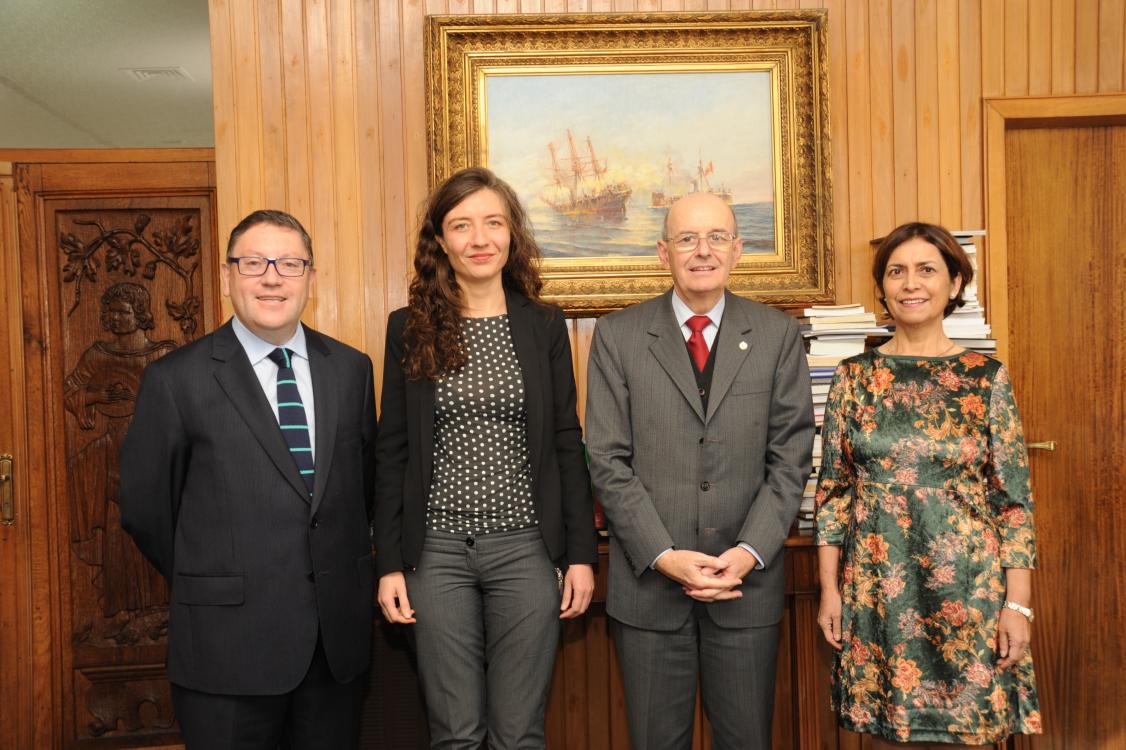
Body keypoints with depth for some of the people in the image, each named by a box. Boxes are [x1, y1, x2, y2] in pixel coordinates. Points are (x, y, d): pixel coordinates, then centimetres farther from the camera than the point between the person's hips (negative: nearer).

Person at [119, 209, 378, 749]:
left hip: (340, 637, 4)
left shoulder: (351, 368, 4)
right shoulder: (176, 380, -6)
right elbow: (145, 509, 0)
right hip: (228, 642, -3)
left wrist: (341, 574, 8)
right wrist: (207, 586, 8)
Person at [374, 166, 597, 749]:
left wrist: (580, 553, 2)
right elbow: (392, 454, 5)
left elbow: (566, 444, 5)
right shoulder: (410, 328, 3)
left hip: (526, 549, 0)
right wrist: (389, 563, 1)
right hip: (437, 552, 0)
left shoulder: (544, 325, 4)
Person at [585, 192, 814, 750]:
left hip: (747, 579, 1)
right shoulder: (617, 336, 0)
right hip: (648, 580, 0)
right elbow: (608, 462, -3)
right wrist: (664, 555, -12)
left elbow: (789, 458, 1)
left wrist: (750, 552, -10)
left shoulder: (778, 335, 4)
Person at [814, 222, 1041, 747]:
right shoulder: (855, 375, 2)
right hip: (876, 589, 1)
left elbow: (1014, 497, -1)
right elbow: (832, 489, 4)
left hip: (968, 587, -1)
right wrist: (829, 588, 1)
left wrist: (1017, 604, -5)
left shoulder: (987, 377, -1)